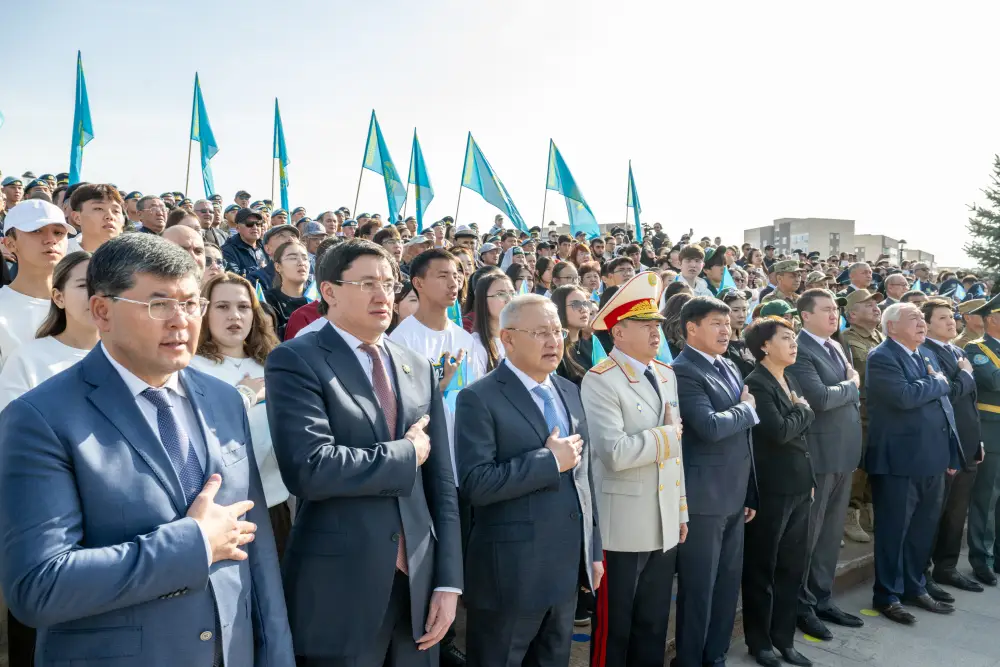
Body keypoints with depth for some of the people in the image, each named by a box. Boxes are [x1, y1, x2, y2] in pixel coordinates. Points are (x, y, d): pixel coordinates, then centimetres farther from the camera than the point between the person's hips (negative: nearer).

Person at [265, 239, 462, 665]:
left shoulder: (419, 367, 8)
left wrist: (448, 580, 3)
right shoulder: (295, 361, -8)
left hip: (417, 582, 5)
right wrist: (407, 453, -11)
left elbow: (441, 479, 8)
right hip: (338, 589, -5)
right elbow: (309, 469, -23)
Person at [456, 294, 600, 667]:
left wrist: (594, 549, 13)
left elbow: (583, 475, 13)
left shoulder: (570, 392, 10)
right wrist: (549, 460, -19)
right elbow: (475, 484, -22)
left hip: (567, 569, 7)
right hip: (511, 574, -6)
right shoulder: (479, 399, -13)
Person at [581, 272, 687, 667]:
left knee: (654, 626, 18)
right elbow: (614, 453, -28)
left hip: (664, 524, 7)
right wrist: (668, 433, -13)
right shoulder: (600, 380, -16)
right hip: (623, 527, -7)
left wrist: (681, 509, 15)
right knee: (615, 628, 9)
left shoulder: (666, 375, 10)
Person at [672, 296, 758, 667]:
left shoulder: (729, 368, 13)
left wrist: (750, 493, 17)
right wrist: (746, 408, -9)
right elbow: (711, 427, -28)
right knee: (699, 588, 5)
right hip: (704, 497, -8)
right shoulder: (682, 371, -15)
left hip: (735, 496, 8)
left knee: (728, 584, 17)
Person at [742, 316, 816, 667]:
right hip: (771, 489, -8)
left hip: (799, 486, 8)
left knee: (792, 566, 14)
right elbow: (779, 432, -23)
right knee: (762, 568, 6)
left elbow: (803, 429, 17)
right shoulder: (756, 383, -14)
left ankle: (784, 638, 28)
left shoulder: (790, 380, 13)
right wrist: (802, 411, -6)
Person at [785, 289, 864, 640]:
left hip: (843, 452, 9)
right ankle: (800, 605, 18)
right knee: (808, 532, 4)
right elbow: (821, 398, -25)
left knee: (831, 532, 17)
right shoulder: (799, 351, -15)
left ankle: (822, 599, 30)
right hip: (817, 454, -9)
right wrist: (852, 385, -8)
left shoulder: (836, 347, 15)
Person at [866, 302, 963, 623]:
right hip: (899, 461, -8)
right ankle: (887, 595, 15)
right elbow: (904, 396, -27)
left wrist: (952, 451, 12)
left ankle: (914, 587, 32)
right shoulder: (881, 358, -12)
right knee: (894, 530, 3)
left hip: (932, 459, 8)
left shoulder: (928, 355, 15)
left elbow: (943, 403, 17)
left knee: (924, 529, 17)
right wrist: (938, 383, -9)